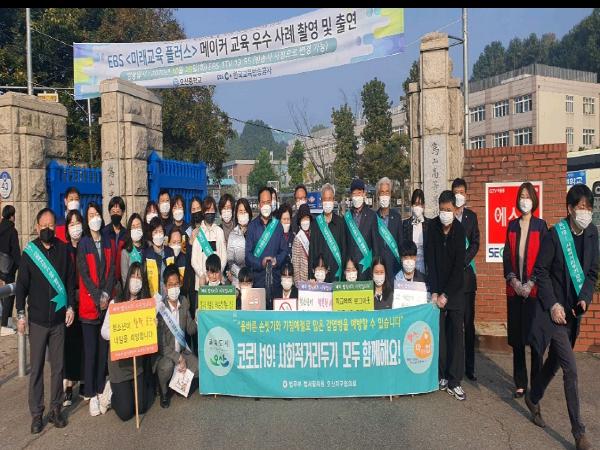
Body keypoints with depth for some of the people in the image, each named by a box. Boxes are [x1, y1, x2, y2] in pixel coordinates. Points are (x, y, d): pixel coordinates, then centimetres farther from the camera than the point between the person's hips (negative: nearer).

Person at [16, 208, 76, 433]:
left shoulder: (63, 249, -1)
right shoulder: (29, 253, -2)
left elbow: (70, 279, 5)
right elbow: (21, 285, 1)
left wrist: (70, 307, 0)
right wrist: (21, 314, -3)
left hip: (59, 319, 1)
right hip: (37, 320, -1)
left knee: (57, 366, 7)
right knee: (36, 368, 6)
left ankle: (56, 409, 19)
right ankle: (36, 414, 16)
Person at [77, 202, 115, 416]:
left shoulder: (107, 242, 10)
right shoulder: (83, 244, -2)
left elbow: (111, 271, 6)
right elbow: (84, 274, -8)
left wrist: (107, 294, -6)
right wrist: (97, 298, -13)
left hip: (106, 303, 4)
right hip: (89, 304, -3)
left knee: (103, 348, 7)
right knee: (90, 350, 1)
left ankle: (101, 389, 17)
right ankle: (91, 394, 10)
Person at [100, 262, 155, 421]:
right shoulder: (115, 303, -5)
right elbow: (104, 332, -5)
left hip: (139, 358, 2)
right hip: (119, 359, -2)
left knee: (141, 407, 2)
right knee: (125, 412, -2)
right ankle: (114, 390, 28)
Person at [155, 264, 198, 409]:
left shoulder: (184, 302, -2)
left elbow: (190, 331, 1)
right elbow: (160, 341, -17)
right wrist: (178, 358, -20)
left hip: (182, 349, 5)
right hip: (164, 352, -5)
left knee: (198, 369, -15)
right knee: (167, 366, -34)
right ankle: (164, 392, -1)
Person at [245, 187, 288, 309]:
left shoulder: (278, 225, 11)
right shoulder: (252, 226, 6)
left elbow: (284, 250, 9)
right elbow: (248, 253, 0)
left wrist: (276, 260, -10)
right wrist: (260, 262, -16)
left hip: (275, 276, 1)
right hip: (258, 277, -1)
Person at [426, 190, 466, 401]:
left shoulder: (460, 230, -9)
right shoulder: (432, 227, -5)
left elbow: (459, 266, -10)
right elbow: (430, 260, -6)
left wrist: (446, 294, -12)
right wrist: (434, 292, -11)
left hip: (455, 289, -1)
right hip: (437, 288, 1)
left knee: (456, 332, -1)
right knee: (439, 332, 0)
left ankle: (454, 381, 5)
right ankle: (442, 375, 12)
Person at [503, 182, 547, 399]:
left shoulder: (540, 225, 0)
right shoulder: (512, 225, 10)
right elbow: (506, 255, 8)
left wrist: (530, 283, -11)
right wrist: (513, 280, -4)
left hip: (534, 289, -3)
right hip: (514, 289, 3)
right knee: (516, 337, 6)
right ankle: (520, 383, 17)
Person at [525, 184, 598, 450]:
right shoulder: (555, 235, -16)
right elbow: (540, 271, -10)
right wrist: (552, 305, -14)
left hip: (573, 311, 6)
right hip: (554, 310, -6)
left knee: (554, 361, 19)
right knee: (570, 369, -6)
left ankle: (533, 399, 42)